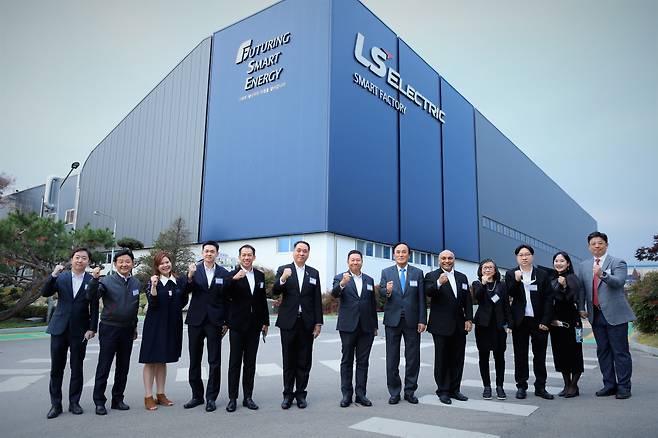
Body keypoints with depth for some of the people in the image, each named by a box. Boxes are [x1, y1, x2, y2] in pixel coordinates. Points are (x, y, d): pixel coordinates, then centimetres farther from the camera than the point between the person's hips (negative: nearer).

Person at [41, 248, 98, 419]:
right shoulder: (61, 277, 3)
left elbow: (94, 308, -2)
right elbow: (45, 293, -8)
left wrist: (92, 329, -8)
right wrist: (53, 275, -21)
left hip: (80, 331, -1)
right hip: (59, 328, 1)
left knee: (77, 368, 7)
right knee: (56, 368, 7)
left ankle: (74, 402, 19)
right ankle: (55, 404, 18)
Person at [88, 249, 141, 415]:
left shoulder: (136, 283, 6)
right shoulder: (106, 281, -8)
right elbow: (92, 297, -22)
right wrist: (94, 279, -38)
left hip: (127, 330, 4)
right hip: (109, 328, -4)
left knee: (123, 367, 11)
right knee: (103, 367, 2)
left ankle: (118, 399, 23)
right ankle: (99, 401, 14)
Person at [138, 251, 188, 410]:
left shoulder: (179, 281, 3)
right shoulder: (154, 282, -5)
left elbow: (184, 302, 11)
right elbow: (153, 303, -17)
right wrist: (154, 286, -28)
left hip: (172, 325, 4)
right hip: (155, 325, -3)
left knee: (163, 360, 14)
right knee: (151, 361, 2)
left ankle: (160, 394, 22)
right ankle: (148, 397, 9)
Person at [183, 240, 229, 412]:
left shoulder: (224, 274, 1)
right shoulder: (194, 270, 1)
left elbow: (227, 300, 4)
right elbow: (186, 291, -10)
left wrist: (226, 322, 1)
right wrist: (190, 277, -28)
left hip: (215, 321, -1)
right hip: (196, 320, 1)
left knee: (214, 361, 2)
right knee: (194, 360, 11)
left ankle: (211, 397, 13)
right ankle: (197, 395, 24)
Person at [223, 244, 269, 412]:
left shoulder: (260, 276, 8)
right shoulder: (232, 275, -6)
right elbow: (225, 294, -21)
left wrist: (265, 322, 13)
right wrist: (233, 279, -37)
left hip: (254, 326, 4)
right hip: (237, 325, -4)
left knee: (250, 363, 10)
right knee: (235, 362, 4)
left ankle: (248, 397, 19)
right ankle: (232, 398, 13)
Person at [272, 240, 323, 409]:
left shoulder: (314, 273, 8)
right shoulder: (283, 270, 2)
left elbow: (317, 299, 6)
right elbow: (275, 291, -11)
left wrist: (318, 323, 1)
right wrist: (282, 279, -30)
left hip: (307, 323, 2)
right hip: (288, 322, -2)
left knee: (304, 361, 7)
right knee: (288, 361, 7)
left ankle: (300, 394, 19)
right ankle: (288, 394, 17)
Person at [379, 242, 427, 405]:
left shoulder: (417, 273, 6)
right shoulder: (386, 272, 6)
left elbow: (422, 298, 2)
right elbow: (380, 291, -4)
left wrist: (422, 320, -4)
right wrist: (387, 291, -27)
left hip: (412, 320, 0)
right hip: (393, 320, 0)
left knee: (413, 358, 6)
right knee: (392, 358, 6)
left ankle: (410, 391, 20)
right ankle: (394, 393, 17)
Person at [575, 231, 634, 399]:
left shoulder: (618, 263, -2)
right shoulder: (583, 266, 12)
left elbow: (619, 281, -20)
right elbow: (580, 288, 12)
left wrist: (602, 274, -36)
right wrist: (581, 308, 3)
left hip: (615, 314, -5)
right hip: (596, 315, 5)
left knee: (621, 352, 1)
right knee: (603, 351, 11)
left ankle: (623, 387, 11)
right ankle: (609, 385, 21)